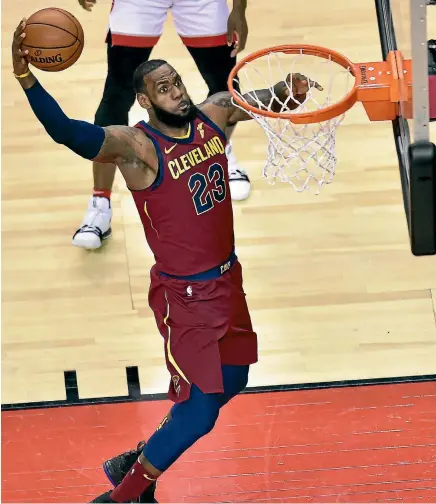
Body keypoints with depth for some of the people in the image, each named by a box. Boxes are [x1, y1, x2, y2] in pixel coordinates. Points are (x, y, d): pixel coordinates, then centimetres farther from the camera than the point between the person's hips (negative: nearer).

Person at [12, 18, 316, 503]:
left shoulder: (213, 114, -5)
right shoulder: (138, 147, -25)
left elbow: (259, 99, 14)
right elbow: (69, 133, -42)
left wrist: (288, 90, -10)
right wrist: (25, 78, -57)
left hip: (227, 280, 8)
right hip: (183, 296, -8)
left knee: (229, 383, 22)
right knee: (198, 414, -7)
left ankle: (138, 462, 38)